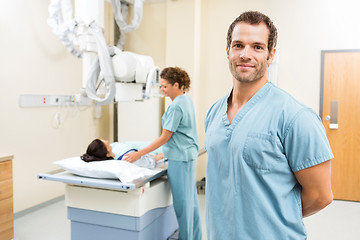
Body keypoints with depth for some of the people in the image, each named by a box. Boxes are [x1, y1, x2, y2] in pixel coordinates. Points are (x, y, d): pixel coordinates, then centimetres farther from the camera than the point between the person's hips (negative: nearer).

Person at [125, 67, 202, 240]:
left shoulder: (176, 106, -20)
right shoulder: (187, 99, 10)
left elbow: (164, 138, -18)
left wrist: (139, 154, -14)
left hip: (180, 158, -10)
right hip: (189, 154, 10)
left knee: (182, 200, 1)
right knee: (191, 197, 17)